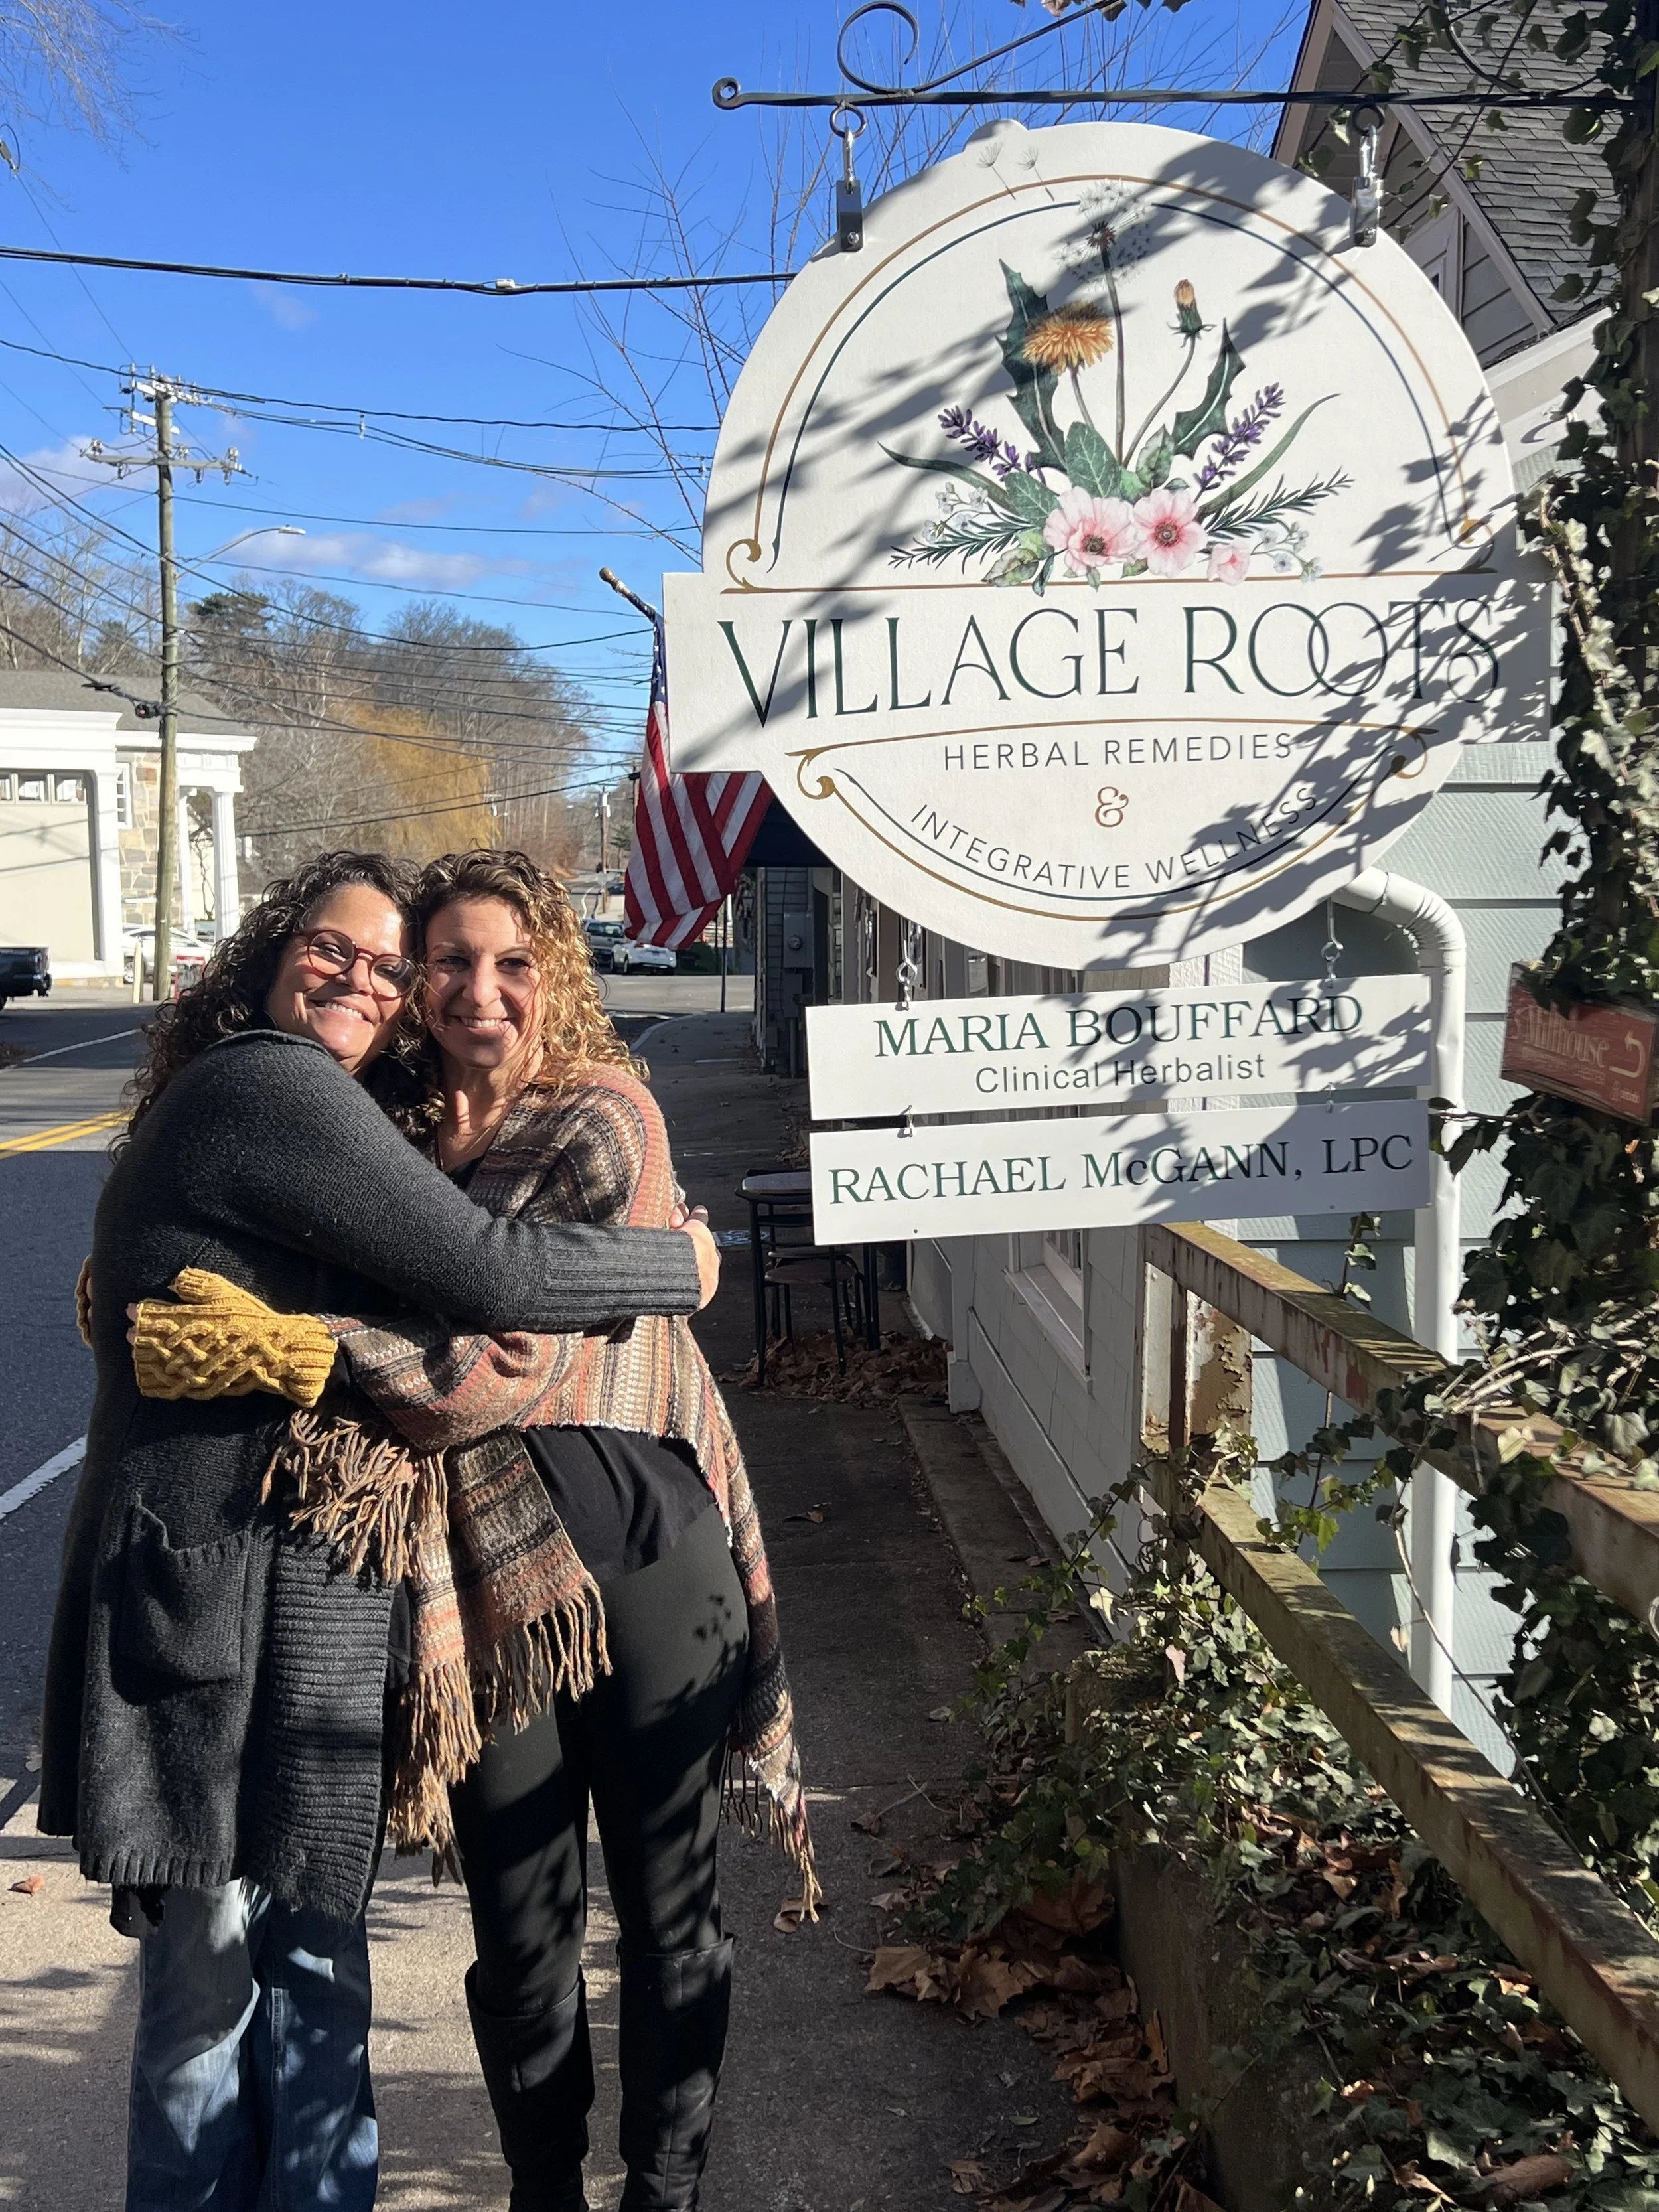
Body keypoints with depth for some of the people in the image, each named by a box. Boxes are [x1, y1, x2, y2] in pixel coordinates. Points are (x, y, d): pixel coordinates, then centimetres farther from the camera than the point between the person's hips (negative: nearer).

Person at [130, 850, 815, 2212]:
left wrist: (285, 1347, -23)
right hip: (487, 1567, 4)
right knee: (520, 1911, 12)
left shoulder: (602, 1119, -8)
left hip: (635, 1538, -4)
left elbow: (513, 1353, -18)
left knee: (667, 1897, 9)